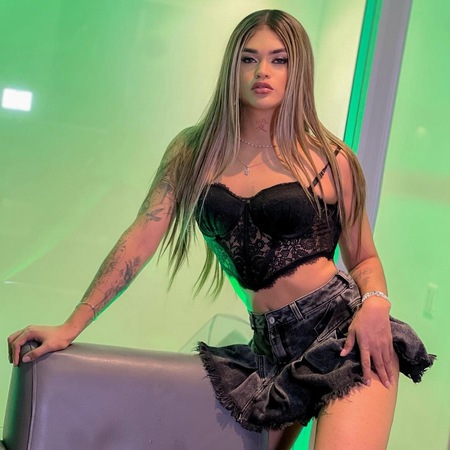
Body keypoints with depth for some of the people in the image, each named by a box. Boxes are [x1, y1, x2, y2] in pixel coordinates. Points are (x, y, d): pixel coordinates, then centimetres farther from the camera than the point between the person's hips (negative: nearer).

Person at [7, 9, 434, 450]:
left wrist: (375, 304, -14)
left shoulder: (330, 160, 1)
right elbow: (141, 238, 0)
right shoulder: (194, 151, 5)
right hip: (273, 344, 3)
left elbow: (364, 258, 9)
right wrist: (70, 327, -7)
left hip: (344, 328, -2)